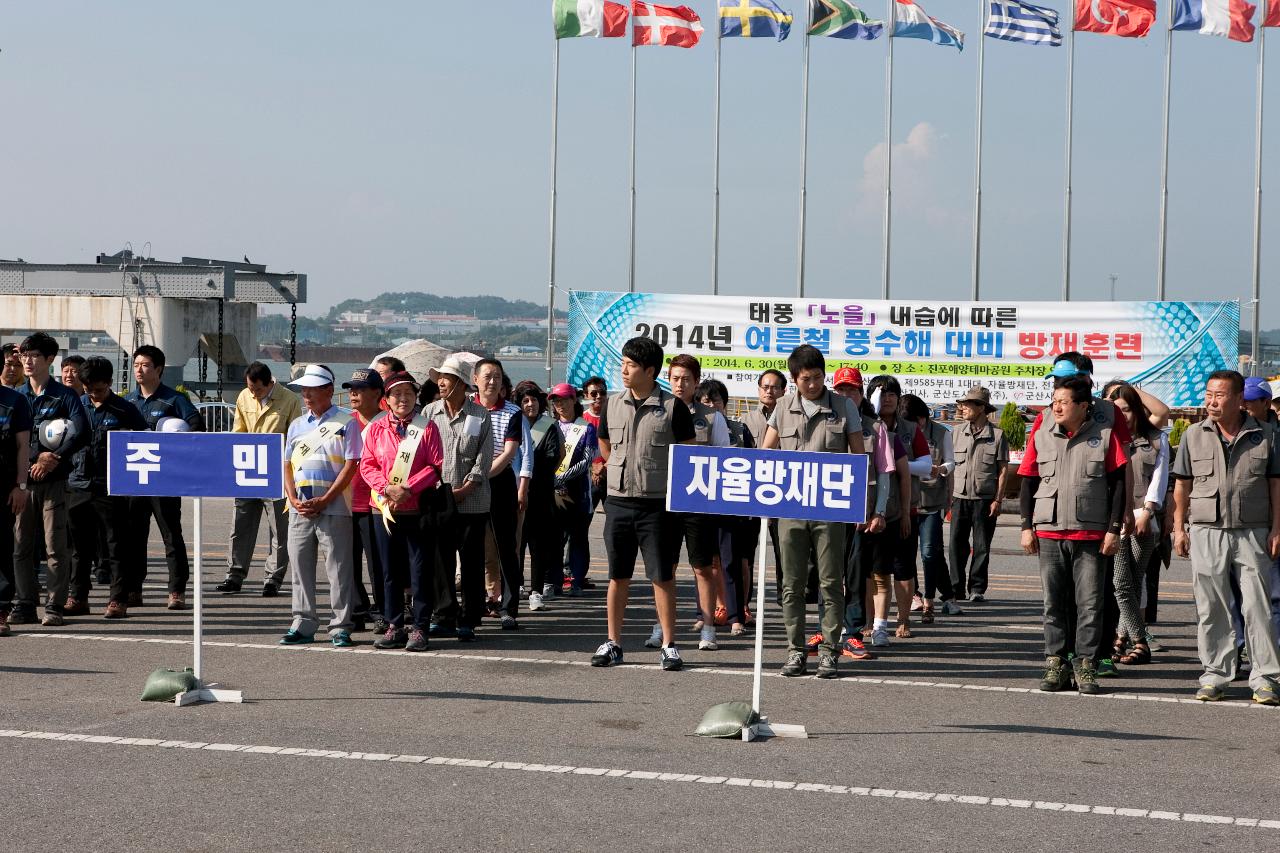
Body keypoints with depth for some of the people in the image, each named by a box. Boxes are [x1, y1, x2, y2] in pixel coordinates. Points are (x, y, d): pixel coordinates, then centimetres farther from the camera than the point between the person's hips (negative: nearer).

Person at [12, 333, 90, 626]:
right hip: (22, 479, 4)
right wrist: (34, 458, -9)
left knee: (55, 545, -4)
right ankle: (26, 604, 11)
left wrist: (54, 459, -17)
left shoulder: (65, 396, 2)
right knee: (21, 545, 4)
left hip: (53, 481, -4)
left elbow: (81, 433, -8)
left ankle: (55, 606, -1)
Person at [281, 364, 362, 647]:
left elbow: (351, 465, -7)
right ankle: (303, 625, 14)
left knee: (339, 569, -3)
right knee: (300, 568, 7)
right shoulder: (297, 425, 16)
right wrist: (294, 500, -1)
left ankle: (340, 627, 2)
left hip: (334, 509, -5)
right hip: (300, 509, 5)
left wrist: (324, 501, -13)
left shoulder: (346, 423, -1)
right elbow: (287, 465, 15)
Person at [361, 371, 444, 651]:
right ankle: (394, 627, 16)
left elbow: (436, 466, -5)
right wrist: (386, 488, -12)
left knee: (420, 570, -1)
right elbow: (367, 464, 5)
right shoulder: (375, 428, 7)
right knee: (390, 570, 8)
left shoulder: (427, 427, 0)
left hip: (418, 508, -3)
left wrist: (408, 488, -14)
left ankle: (420, 628, 5)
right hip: (383, 508, 3)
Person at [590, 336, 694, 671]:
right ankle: (613, 643, 14)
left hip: (657, 504, -4)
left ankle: (668, 645, 6)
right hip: (618, 502, 4)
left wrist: (666, 482, 2)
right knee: (618, 575, 8)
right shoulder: (613, 405, 7)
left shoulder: (672, 408, -6)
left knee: (662, 576, -1)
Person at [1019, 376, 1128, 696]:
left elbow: (1118, 484, 2)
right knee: (1054, 603, 6)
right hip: (1049, 533, 2)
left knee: (1090, 603, -1)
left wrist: (1114, 529, -2)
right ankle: (1055, 665, 12)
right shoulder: (1042, 437, 8)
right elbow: (1028, 483, 11)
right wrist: (1027, 527, 6)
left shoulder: (1105, 436, 1)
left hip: (1091, 535, -2)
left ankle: (1086, 665, 6)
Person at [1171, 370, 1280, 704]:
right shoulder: (1194, 436, 7)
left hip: (1252, 533, -1)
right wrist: (1179, 528, 4)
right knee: (1211, 609, 4)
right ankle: (1215, 676, 12)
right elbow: (1182, 486, 9)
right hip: (1206, 532, 1)